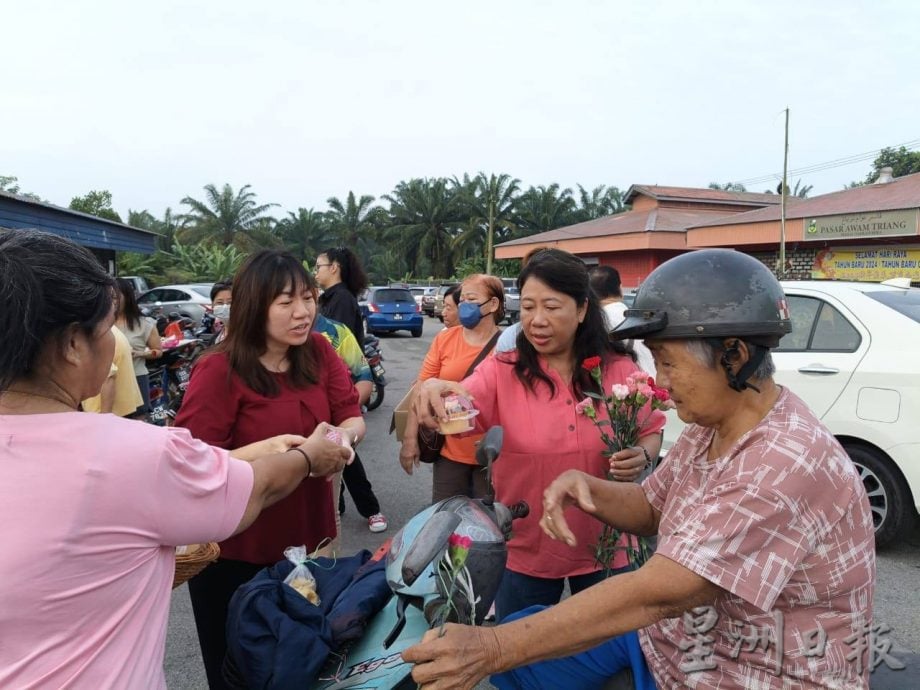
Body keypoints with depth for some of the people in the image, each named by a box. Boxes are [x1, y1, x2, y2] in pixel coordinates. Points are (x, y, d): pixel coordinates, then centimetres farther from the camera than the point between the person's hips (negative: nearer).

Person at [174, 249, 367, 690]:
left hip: (303, 535, 5)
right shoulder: (219, 370, -20)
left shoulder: (319, 351, -3)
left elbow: (353, 418, -2)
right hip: (232, 550, -4)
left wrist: (342, 436, -24)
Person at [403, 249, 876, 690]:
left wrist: (493, 648, -32)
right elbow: (650, 509, 10)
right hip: (674, 633, 8)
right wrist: (585, 486, -12)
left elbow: (657, 593, -33)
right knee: (514, 649, 6)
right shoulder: (710, 426, -1)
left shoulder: (786, 464, -29)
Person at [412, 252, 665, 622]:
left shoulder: (620, 369, -8)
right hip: (524, 549, 0)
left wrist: (641, 456, -17)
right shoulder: (501, 371, -11)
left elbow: (651, 430, 5)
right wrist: (431, 392, -47)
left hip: (605, 545, 1)